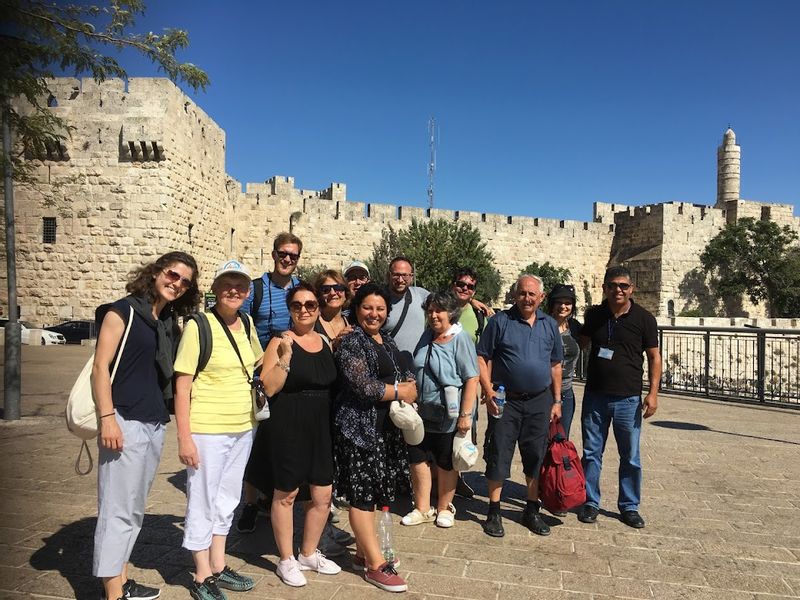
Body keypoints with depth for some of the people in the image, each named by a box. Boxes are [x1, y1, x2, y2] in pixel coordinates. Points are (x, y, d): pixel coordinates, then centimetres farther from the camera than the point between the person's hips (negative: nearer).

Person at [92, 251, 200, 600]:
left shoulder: (170, 322, 13)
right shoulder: (122, 312, -6)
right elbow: (100, 367, -12)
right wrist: (107, 418, -18)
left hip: (155, 424, 7)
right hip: (125, 422, -7)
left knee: (134, 509, 16)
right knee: (118, 509, -2)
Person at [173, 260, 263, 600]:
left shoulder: (247, 323, 4)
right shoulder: (198, 326, -13)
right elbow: (182, 384, -14)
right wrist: (184, 437, -17)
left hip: (243, 428, 6)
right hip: (207, 429, -6)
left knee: (227, 500, 19)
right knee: (202, 502, 8)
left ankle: (218, 567, 35)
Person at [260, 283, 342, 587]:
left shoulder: (326, 342, 8)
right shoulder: (281, 341, -9)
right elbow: (268, 388, -17)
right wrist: (286, 356, -23)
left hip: (322, 427, 6)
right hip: (288, 428, -5)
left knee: (323, 496, 10)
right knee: (286, 494, 8)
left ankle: (309, 554, 32)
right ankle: (286, 560, 27)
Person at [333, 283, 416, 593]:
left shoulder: (388, 341, 13)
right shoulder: (351, 342, -11)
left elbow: (408, 374, 15)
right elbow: (364, 386, -21)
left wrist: (410, 387, -7)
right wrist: (399, 391, -10)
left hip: (387, 426, 8)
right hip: (360, 427, -8)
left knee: (375, 491, 14)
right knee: (363, 493, -1)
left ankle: (364, 551, 27)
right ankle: (375, 564, 7)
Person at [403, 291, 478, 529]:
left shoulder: (460, 339, -12)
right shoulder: (426, 337, 9)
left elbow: (472, 379, -16)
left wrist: (465, 415, -20)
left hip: (448, 416, -6)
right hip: (421, 413, 6)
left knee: (445, 463, 10)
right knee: (418, 459, 9)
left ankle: (444, 508, 29)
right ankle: (423, 509, 25)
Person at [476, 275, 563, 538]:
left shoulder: (549, 325, 9)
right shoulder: (500, 321, -4)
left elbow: (555, 365, 14)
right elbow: (482, 358, -5)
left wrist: (556, 401, 10)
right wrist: (488, 392, -14)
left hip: (540, 401, 4)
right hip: (506, 400, -3)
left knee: (536, 456, 12)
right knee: (499, 456, 2)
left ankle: (532, 511, 27)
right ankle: (494, 512, 16)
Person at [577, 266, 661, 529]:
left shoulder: (644, 318, -3)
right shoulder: (594, 315, 4)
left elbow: (654, 357, 1)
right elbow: (580, 345, 15)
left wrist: (653, 393, -6)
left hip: (628, 399, -2)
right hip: (595, 396, 2)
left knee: (630, 456, 7)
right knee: (591, 452, 8)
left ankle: (629, 506, 22)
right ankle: (590, 502, 21)